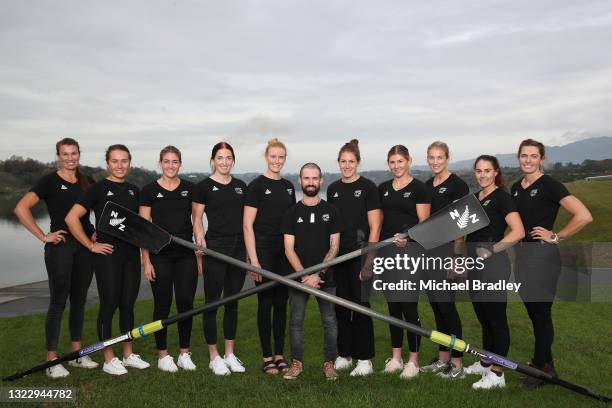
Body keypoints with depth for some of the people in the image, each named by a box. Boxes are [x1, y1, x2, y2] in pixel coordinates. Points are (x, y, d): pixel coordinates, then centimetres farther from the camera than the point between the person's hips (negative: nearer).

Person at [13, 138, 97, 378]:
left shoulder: (87, 182, 10)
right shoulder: (50, 181, -5)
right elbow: (21, 209, -12)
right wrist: (43, 236, -13)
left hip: (85, 246, 5)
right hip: (60, 245, -5)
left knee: (79, 300, 11)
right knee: (58, 301, -2)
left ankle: (76, 354, 23)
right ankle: (52, 361, 7)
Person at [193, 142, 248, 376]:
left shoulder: (241, 186, 11)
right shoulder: (204, 186, -2)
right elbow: (197, 220, -2)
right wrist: (199, 238, -20)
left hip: (238, 249, 5)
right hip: (214, 248, -5)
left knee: (233, 303, 11)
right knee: (212, 302, 3)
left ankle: (230, 354, 23)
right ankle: (214, 357, 15)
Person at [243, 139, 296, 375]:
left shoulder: (288, 186, 12)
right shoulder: (257, 185, -6)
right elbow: (247, 225, -9)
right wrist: (253, 259, -14)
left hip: (284, 253, 6)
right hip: (263, 252, -5)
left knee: (281, 303, 9)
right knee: (265, 303, 1)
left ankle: (280, 355, 20)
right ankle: (267, 358, 12)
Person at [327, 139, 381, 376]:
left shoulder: (368, 187, -4)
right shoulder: (333, 189, 11)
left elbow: (375, 227, -8)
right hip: (338, 255, 5)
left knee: (361, 306, -1)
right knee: (341, 306, 10)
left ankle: (365, 359, 10)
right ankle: (344, 355, 23)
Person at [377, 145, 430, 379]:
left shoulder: (418, 188, -3)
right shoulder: (383, 189, 13)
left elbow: (424, 224, -7)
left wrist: (408, 237, -25)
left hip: (411, 254, -5)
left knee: (409, 307, -4)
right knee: (393, 306, 11)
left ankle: (413, 361, 10)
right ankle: (395, 357, 22)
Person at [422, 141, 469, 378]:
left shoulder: (457, 184, -8)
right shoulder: (427, 186, 14)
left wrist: (456, 257, -17)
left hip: (447, 247, -7)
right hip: (428, 248, 7)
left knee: (445, 304, -6)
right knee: (436, 304, 11)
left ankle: (457, 364, 5)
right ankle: (443, 358, 22)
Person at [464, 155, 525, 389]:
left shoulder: (501, 197, -8)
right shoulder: (475, 198, 14)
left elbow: (518, 232, -18)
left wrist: (491, 250, -17)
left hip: (493, 264, -8)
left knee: (496, 317, 0)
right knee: (483, 316, 17)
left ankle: (497, 374, 9)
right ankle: (485, 363, 31)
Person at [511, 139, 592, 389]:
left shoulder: (549, 185, -11)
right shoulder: (516, 188, 10)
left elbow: (584, 216, -19)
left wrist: (556, 237, -13)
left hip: (543, 254, -7)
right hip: (521, 253, 7)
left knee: (541, 313, 2)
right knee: (533, 312, 13)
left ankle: (540, 370, 16)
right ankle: (546, 364, 28)